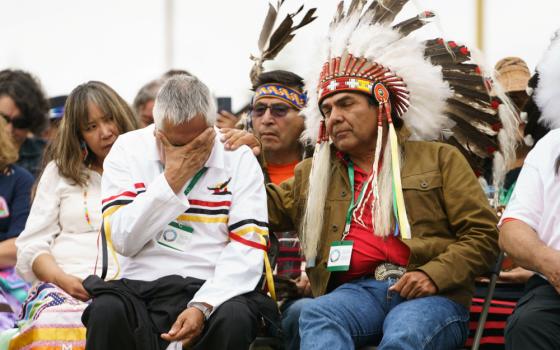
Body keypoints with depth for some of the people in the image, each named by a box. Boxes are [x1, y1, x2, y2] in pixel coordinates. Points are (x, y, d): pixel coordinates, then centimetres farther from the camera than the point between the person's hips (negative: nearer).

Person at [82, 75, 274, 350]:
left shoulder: (239, 158, 5)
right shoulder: (128, 150, 6)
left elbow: (247, 248, -4)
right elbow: (123, 240, -5)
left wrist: (203, 306, -19)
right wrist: (172, 178, -10)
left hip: (214, 288, 0)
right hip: (142, 287, 0)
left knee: (235, 317, -34)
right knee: (107, 310, -32)